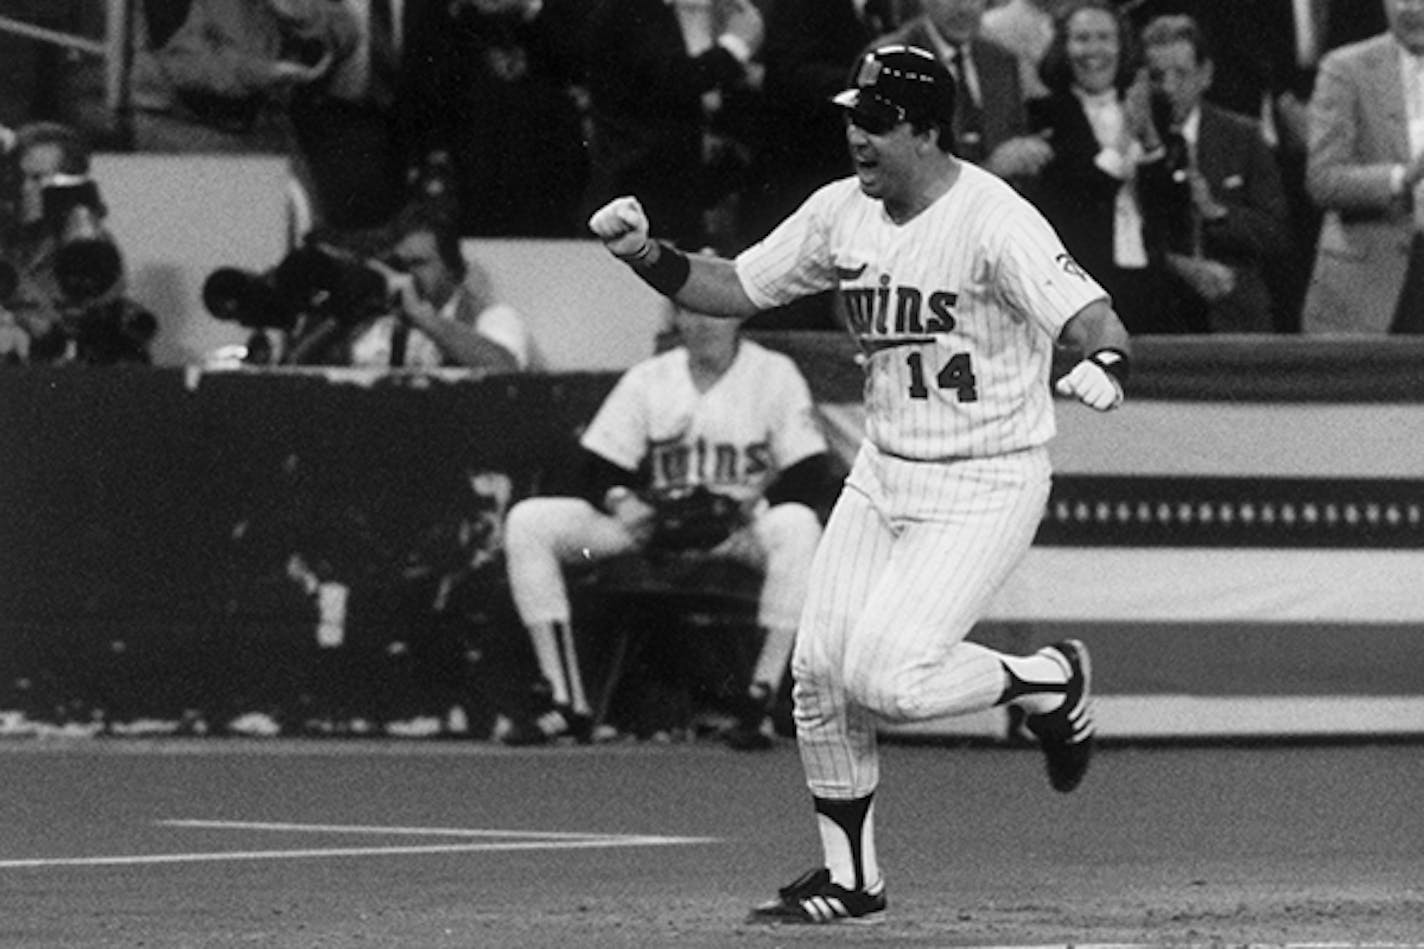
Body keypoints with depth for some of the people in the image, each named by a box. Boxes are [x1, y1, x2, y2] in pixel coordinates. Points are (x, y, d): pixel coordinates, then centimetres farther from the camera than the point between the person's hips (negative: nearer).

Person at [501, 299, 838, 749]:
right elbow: (600, 471, 5)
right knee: (527, 522, -14)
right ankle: (568, 705, -18)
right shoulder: (647, 379, 7)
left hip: (740, 527, -3)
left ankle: (760, 705, -34)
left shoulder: (773, 374, -2)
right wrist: (621, 502, -17)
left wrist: (755, 506, -26)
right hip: (654, 525, 3)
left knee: (798, 526, -39)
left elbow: (811, 478, -8)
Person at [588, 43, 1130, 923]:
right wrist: (646, 254, -7)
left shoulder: (994, 221, -21)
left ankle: (1050, 680, 8)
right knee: (819, 669, 2)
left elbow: (1093, 318, -31)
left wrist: (1102, 368, -54)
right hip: (881, 476, 7)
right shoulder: (842, 212, 1)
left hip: (985, 488, -7)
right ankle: (850, 878, 18)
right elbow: (736, 288, 10)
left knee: (885, 676, -18)